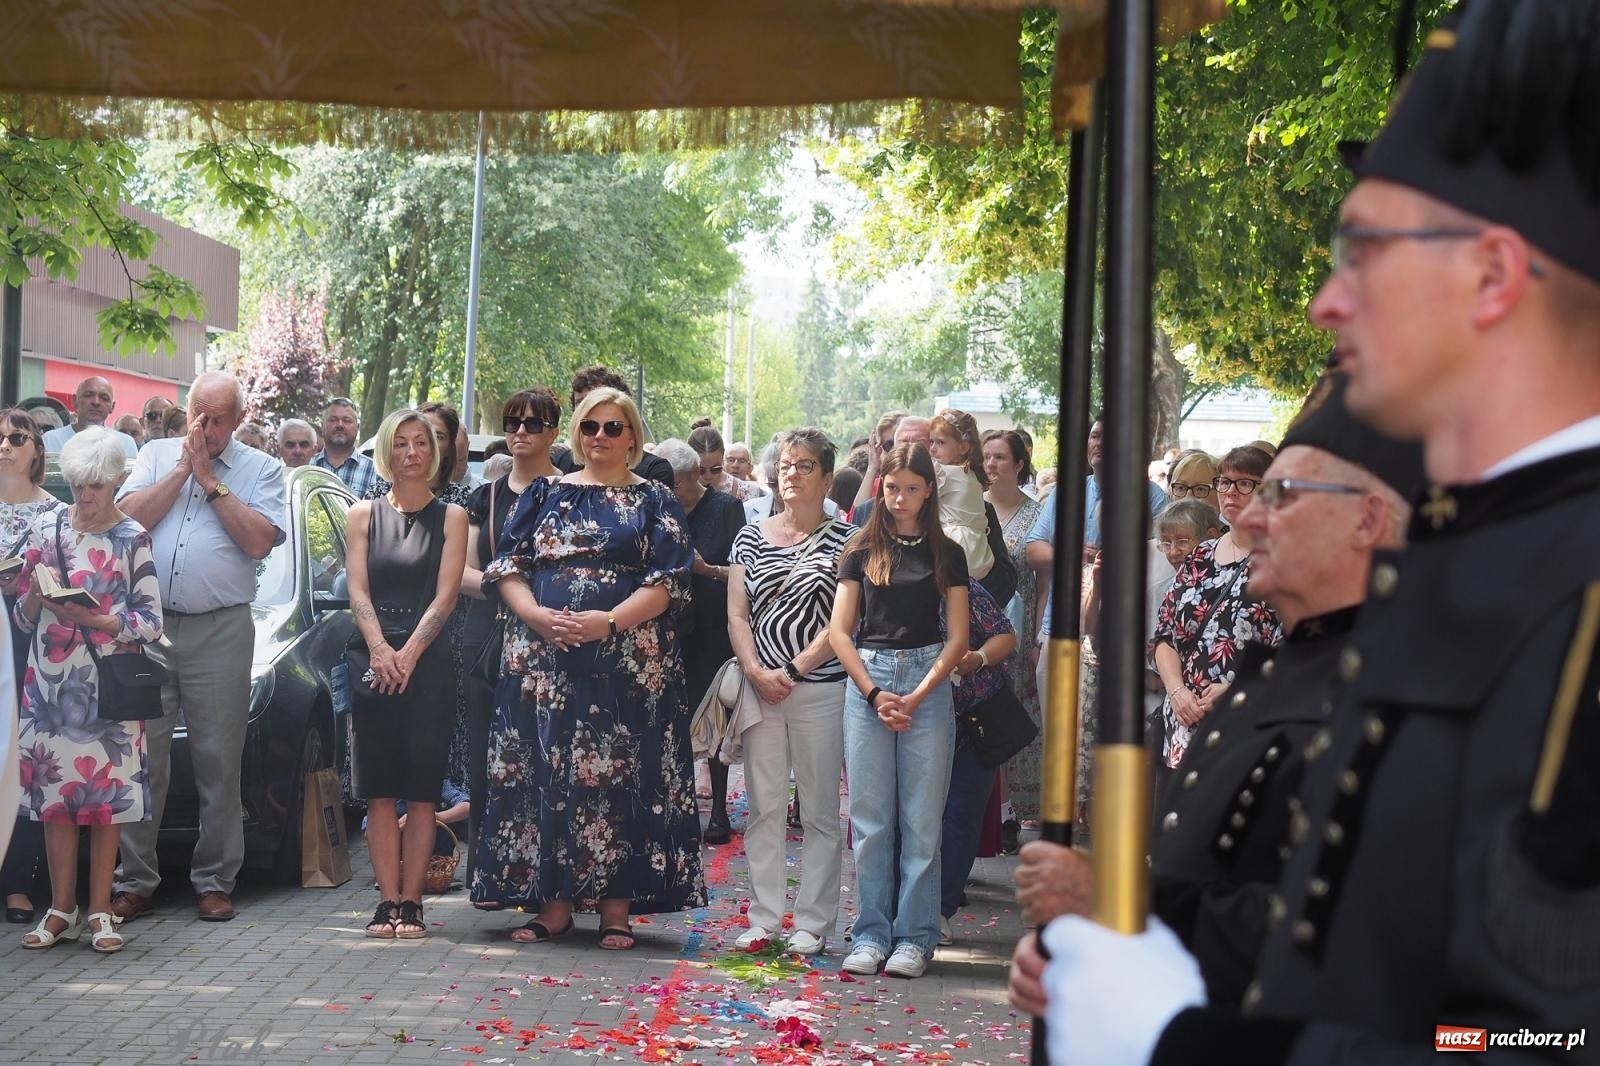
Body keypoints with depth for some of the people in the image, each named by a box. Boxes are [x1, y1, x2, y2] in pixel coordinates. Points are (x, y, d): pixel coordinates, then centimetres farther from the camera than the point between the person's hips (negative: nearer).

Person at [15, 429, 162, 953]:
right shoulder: (46, 526, 9)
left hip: (108, 682, -2)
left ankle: (100, 910, 5)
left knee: (107, 793, -2)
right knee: (54, 791, 1)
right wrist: (36, 593, -10)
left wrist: (96, 619, -15)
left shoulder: (132, 538, 2)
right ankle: (62, 910, 9)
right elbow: (24, 616, 12)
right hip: (50, 679, 2)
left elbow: (151, 619, -2)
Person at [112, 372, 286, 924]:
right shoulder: (156, 455, 13)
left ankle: (214, 880, 10)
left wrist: (210, 479, -4)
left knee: (218, 761, 2)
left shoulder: (262, 469, 7)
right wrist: (182, 469, -4)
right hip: (147, 626, 1)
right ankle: (134, 880, 5)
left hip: (220, 634, -1)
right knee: (141, 757, 0)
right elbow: (130, 517, -1)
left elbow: (260, 540, -7)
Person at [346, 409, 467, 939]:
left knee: (421, 790, -3)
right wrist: (380, 650, -13)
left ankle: (411, 901, 0)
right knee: (379, 790, 0)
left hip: (429, 660, -2)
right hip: (374, 659, 2)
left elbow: (445, 596, -2)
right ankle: (388, 900, 2)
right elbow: (358, 592, 3)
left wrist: (409, 653, -13)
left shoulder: (451, 517, 6)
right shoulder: (364, 514, 11)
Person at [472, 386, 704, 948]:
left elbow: (666, 584, -3)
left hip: (629, 663, -2)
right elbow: (508, 566, 8)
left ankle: (616, 907, 1)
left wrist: (609, 619, -17)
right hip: (544, 659, 2)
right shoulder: (544, 495, 14)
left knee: (619, 775, -4)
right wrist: (536, 616, -11)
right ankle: (554, 902, 6)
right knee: (547, 774, 0)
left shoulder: (654, 501, 7)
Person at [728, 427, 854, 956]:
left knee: (820, 811, 2)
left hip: (820, 688, -3)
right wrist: (757, 672, -8)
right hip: (760, 688, 3)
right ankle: (764, 918, 13)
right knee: (763, 808, 6)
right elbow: (737, 615, 7)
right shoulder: (751, 537, 10)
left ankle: (813, 923, 8)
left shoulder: (844, 539, 0)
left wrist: (794, 671, -12)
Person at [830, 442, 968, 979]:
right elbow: (840, 632, 4)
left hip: (927, 684, -1)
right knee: (870, 819, 2)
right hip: (867, 680, 1)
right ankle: (871, 934, 8)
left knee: (922, 819, -1)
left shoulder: (946, 554, 7)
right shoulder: (862, 551, 8)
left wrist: (916, 696, -8)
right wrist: (874, 693, -8)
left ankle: (915, 937, 5)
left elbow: (957, 637, 2)